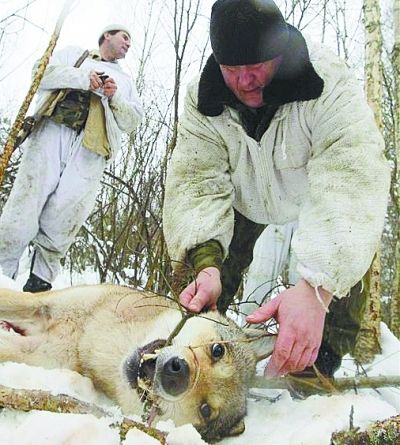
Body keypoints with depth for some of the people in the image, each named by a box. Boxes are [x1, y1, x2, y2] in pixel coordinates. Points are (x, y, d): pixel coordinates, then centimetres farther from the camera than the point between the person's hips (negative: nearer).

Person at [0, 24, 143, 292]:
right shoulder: (74, 54, 29)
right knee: (24, 207, -15)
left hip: (91, 149, 2)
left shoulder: (125, 81, 34)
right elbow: (42, 71, 12)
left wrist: (116, 98, 3)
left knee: (61, 220, -13)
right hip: (54, 129, -1)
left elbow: (133, 121, 22)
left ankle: (39, 283, -8)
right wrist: (83, 77, -1)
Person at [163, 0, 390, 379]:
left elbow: (350, 181, -50)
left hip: (313, 193, -1)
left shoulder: (329, 83, -38)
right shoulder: (202, 98, -27)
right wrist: (205, 262, -52)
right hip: (244, 196, 2)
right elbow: (197, 179, -33)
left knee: (344, 261, -19)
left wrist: (315, 287, -64)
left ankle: (316, 372, -4)